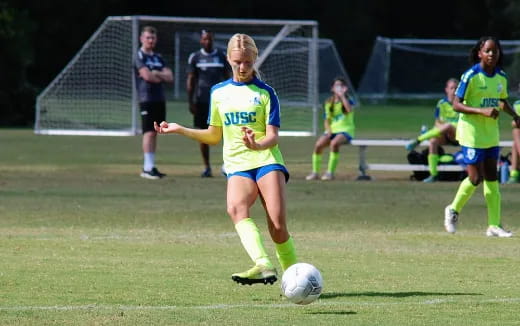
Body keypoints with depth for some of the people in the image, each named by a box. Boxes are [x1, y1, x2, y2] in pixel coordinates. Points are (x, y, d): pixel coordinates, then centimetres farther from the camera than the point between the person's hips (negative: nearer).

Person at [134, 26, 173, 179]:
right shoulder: (140, 56, -3)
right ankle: (148, 168, -13)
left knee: (155, 132, 7)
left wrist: (156, 73, -9)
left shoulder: (158, 58, 18)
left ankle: (150, 166, 11)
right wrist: (162, 77, 1)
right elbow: (147, 76, -17)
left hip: (160, 99, 7)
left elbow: (170, 77, 9)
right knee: (149, 132, -11)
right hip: (147, 99, -7)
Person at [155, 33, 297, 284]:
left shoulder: (265, 93, 5)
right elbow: (214, 136, 26)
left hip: (267, 161, -2)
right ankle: (263, 265, -47)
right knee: (236, 208, -31)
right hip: (237, 166, 2)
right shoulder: (219, 92, 16)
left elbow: (273, 136, -4)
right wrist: (180, 130, 16)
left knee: (278, 225, -18)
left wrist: (258, 145, -25)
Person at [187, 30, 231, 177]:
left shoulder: (221, 56, 7)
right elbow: (190, 80, 4)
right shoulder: (195, 57, 5)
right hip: (201, 100, 0)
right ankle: (207, 167, 10)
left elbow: (228, 79, 10)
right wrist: (190, 102, -3)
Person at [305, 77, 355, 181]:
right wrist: (328, 130, -5)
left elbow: (349, 109, -23)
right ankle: (315, 172, -14)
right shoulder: (328, 103, 13)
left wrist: (342, 95, -18)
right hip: (332, 130, 4)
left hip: (345, 130, -4)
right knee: (318, 144, -25)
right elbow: (327, 120, 14)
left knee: (334, 143, -37)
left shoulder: (347, 100, 1)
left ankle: (330, 172, -30)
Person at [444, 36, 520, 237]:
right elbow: (456, 104, -15)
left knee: (491, 178, 5)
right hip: (471, 133, -6)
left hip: (491, 134, 6)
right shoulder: (471, 76, -14)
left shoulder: (501, 77, 5)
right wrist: (482, 111, -27)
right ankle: (453, 210, 18)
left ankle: (494, 226, 7)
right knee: (475, 178, -7)